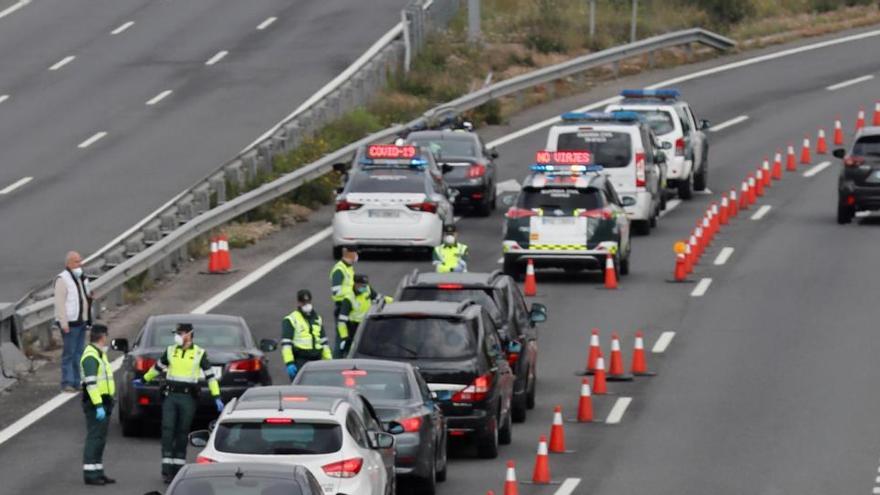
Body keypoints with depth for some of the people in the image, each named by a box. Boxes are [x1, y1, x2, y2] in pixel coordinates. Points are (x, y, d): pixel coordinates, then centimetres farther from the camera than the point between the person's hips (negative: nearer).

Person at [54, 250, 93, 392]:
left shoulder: (81, 278, 16)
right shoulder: (63, 279, -11)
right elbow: (60, 303, -16)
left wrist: (89, 296, 5)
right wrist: (64, 324, -21)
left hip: (81, 322, 9)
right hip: (70, 322, -9)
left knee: (78, 353, 9)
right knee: (69, 353, -9)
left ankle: (76, 382, 13)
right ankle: (67, 383, -8)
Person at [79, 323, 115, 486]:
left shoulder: (99, 354, 17)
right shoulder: (90, 356, -16)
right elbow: (91, 383, -23)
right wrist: (98, 406, -27)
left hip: (103, 403, 10)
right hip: (95, 404, -10)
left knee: (100, 439, 13)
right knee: (94, 438, -9)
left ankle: (98, 473, 18)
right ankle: (90, 474, -8)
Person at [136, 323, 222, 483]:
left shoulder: (199, 353, 0)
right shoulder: (170, 351, 7)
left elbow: (210, 376, 1)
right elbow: (157, 367, 23)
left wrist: (217, 397, -4)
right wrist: (144, 380, 31)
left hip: (188, 398, -2)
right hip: (170, 396, 2)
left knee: (182, 433, 4)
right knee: (167, 431, -8)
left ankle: (178, 468, 12)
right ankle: (167, 469, -9)